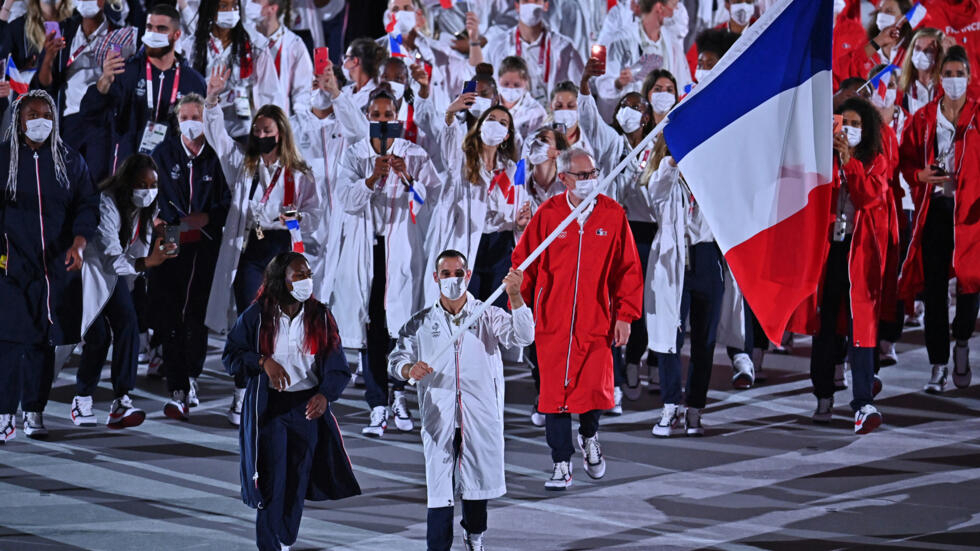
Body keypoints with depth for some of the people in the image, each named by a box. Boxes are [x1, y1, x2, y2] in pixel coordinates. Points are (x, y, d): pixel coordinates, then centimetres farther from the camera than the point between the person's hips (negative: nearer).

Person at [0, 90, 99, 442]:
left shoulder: (69, 161, 7)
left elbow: (87, 205, 5)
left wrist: (79, 243, -11)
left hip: (56, 266, 3)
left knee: (44, 341, 5)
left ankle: (34, 413, 13)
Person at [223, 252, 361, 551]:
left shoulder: (320, 317, -1)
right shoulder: (257, 316, -5)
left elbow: (338, 368, -2)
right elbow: (230, 355, -1)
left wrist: (325, 394, -21)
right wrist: (263, 361, -18)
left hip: (308, 408, 2)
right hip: (268, 408, -2)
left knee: (298, 482, 8)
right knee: (271, 484, -5)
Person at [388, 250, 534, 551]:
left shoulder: (488, 316, 4)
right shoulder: (421, 323, 7)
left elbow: (522, 336, -11)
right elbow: (396, 359, 5)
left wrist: (515, 296, -25)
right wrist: (409, 370, -19)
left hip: (481, 417, 1)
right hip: (439, 418, -1)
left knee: (477, 482, 15)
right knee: (440, 491, -8)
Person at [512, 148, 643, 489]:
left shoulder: (613, 215, 1)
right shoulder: (547, 215, -2)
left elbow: (628, 268, 6)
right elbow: (524, 264, 5)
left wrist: (625, 315, 2)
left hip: (596, 321, 1)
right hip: (553, 322, -1)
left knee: (596, 390, -4)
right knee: (556, 392, -1)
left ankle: (589, 437, 30)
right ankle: (562, 465, 10)